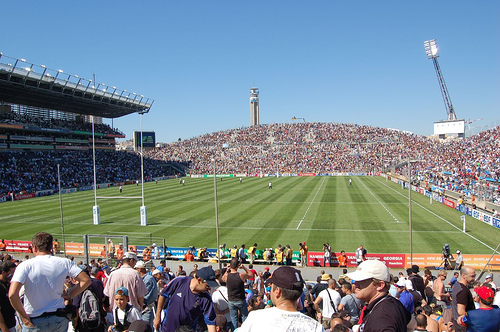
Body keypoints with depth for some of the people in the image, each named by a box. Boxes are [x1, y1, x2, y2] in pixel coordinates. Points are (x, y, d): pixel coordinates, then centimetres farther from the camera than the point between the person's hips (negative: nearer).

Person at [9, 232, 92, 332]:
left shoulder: (25, 265, -10)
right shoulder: (64, 262, -4)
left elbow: (12, 294, -21)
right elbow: (86, 280, -8)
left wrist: (24, 316, -9)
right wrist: (69, 295, 3)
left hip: (34, 322, -2)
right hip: (59, 319, 2)